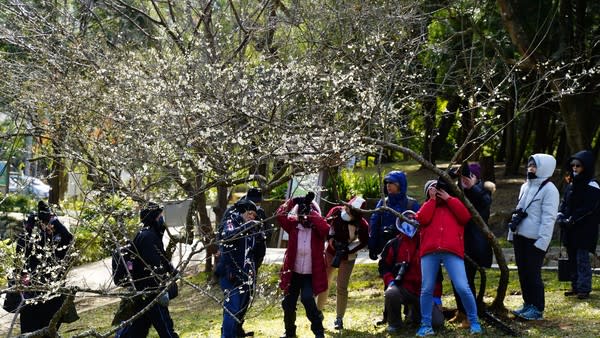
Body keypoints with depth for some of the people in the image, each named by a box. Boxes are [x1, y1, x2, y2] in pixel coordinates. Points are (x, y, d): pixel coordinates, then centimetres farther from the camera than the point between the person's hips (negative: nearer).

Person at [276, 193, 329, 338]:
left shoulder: (318, 229, -9)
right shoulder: (293, 225, -2)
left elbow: (325, 228, -31)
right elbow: (280, 215, -14)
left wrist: (311, 211, -27)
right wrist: (293, 201, -22)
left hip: (311, 275, -4)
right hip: (293, 273, 4)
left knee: (307, 299, -24)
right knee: (288, 303, 10)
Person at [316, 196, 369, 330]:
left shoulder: (362, 225, -25)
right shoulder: (336, 211, -18)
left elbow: (363, 242, -12)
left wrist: (348, 250, -20)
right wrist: (330, 238, -12)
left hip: (347, 257, -3)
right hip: (330, 252, 3)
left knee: (341, 288, -7)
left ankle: (339, 318, 5)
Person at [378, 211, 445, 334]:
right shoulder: (394, 245, 3)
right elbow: (384, 266, 8)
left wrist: (436, 295, 1)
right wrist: (390, 281, -11)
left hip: (423, 291, 2)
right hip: (403, 289, -1)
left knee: (437, 321, -14)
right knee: (391, 293, -38)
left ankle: (414, 313, 21)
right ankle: (394, 323, -7)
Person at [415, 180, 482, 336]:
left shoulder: (453, 204, 22)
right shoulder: (427, 206, 23)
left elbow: (465, 216, 2)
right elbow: (422, 219, 1)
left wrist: (448, 198, 5)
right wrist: (432, 200, 5)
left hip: (452, 252, -2)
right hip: (429, 252, 2)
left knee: (462, 288, -10)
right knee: (427, 289, 0)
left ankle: (474, 322, 3)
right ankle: (426, 325, 8)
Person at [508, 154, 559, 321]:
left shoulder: (549, 189, -12)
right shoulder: (526, 186, 14)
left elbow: (548, 218, -16)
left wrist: (542, 241, -21)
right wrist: (512, 231, 16)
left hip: (535, 240, -8)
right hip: (520, 236, 8)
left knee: (533, 274, -4)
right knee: (522, 272, 13)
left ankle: (538, 309, 5)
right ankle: (528, 304, 24)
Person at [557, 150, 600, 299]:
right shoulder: (572, 184, 13)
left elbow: (587, 208, -17)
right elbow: (564, 202, 13)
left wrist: (571, 220, -19)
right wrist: (560, 216, -5)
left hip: (584, 229, -7)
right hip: (570, 229, 7)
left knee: (582, 259, -7)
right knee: (572, 258, 11)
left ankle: (584, 289, -3)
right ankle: (575, 286, 19)